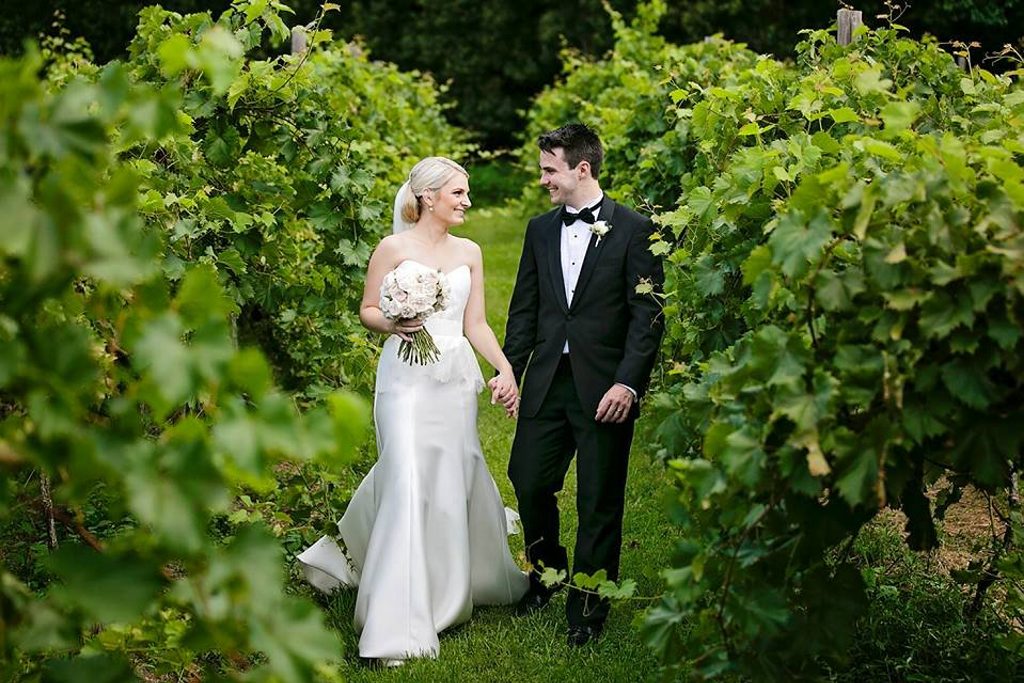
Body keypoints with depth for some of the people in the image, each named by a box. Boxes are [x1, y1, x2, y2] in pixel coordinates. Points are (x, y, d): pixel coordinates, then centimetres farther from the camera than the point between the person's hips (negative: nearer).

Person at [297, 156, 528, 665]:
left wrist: (506, 370, -1)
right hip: (407, 377, -5)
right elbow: (367, 310, 2)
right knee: (409, 483, -13)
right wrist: (394, 324, -19)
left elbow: (476, 324, 11)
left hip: (456, 379, 5)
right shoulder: (394, 248, -2)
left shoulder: (469, 252, 11)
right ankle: (397, 628, -10)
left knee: (457, 479, 11)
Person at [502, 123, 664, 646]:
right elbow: (524, 308, 15)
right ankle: (546, 574, 33)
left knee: (599, 503, 3)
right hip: (547, 382, 5)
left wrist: (628, 383, -15)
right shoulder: (540, 230, 12)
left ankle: (587, 609, 17)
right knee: (528, 481, 6)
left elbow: (648, 315, -8)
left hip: (605, 387, -4)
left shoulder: (633, 230, -4)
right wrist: (509, 369, 7)